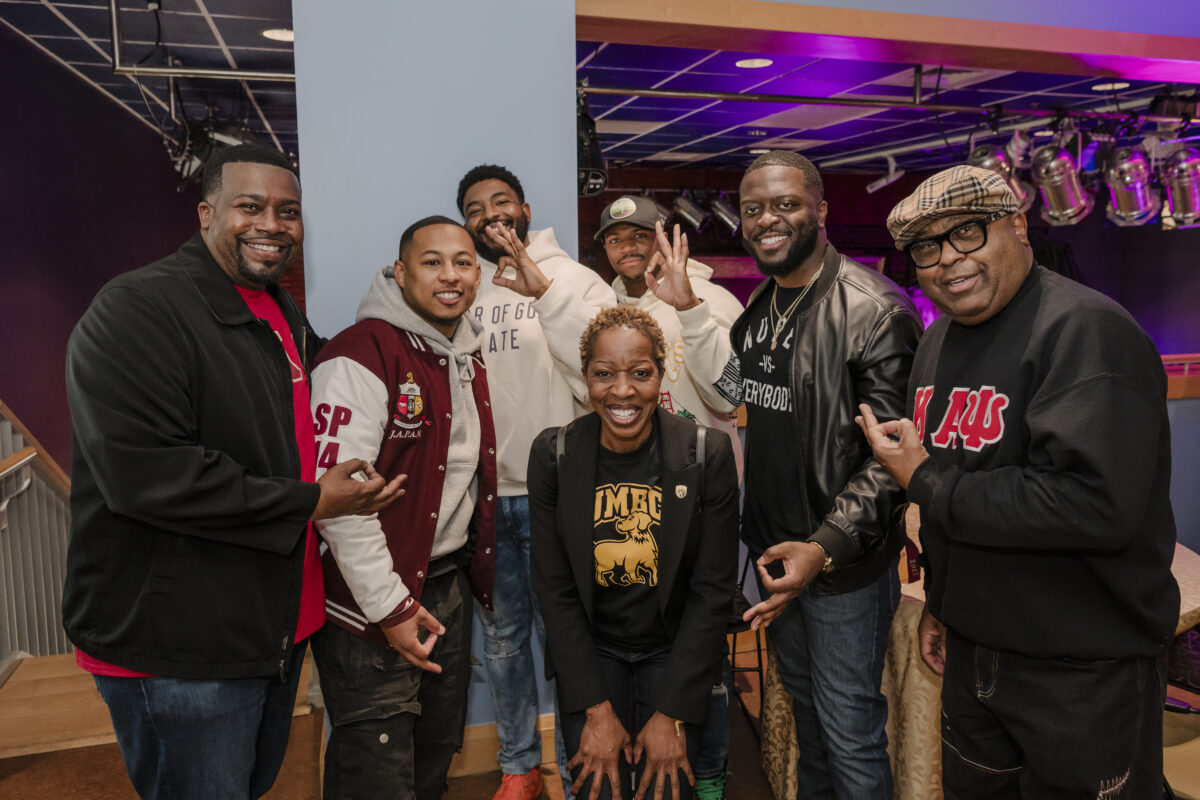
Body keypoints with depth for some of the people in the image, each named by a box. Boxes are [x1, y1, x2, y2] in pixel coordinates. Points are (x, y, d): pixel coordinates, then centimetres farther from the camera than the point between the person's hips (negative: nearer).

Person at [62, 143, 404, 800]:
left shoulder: (288, 318, 11)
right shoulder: (137, 309, -17)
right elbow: (143, 473, -28)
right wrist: (309, 503, -22)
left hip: (277, 632, 9)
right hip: (175, 651, -8)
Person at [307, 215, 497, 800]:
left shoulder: (466, 356, 9)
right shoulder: (362, 356, -18)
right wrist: (390, 607, -20)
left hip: (450, 585, 8)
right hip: (375, 599, -8)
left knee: (437, 752, 21)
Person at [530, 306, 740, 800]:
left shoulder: (707, 454, -14)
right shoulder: (553, 455, -11)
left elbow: (713, 591, -11)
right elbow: (554, 589, -7)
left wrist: (671, 714, -13)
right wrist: (597, 708, -12)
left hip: (674, 648, 0)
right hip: (587, 647, 1)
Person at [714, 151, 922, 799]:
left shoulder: (873, 310, -18)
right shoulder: (757, 306, 7)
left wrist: (826, 546, -28)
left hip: (843, 562, -7)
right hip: (773, 550, 7)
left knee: (850, 733, 6)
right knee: (803, 705, 25)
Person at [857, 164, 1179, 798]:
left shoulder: (1085, 330, -21)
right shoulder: (938, 341, 6)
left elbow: (1095, 503, -33)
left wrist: (926, 480, -23)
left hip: (1085, 673, -8)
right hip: (970, 652, 8)